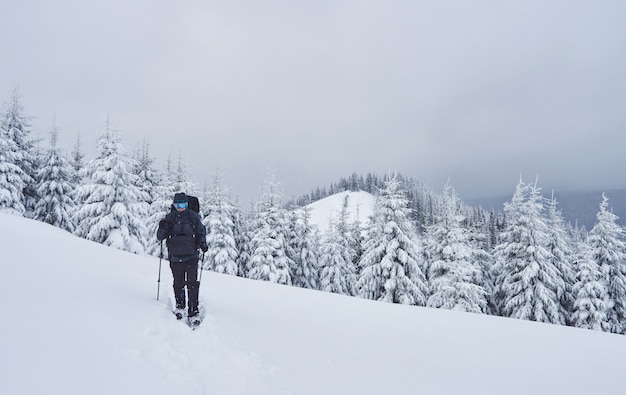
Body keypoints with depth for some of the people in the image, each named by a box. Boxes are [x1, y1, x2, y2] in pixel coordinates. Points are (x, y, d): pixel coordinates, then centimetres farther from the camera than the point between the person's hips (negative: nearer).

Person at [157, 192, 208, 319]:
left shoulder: (194, 217, 2)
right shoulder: (170, 217, 5)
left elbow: (201, 233, 12)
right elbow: (160, 237, 5)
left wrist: (202, 243, -7)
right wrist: (162, 228, -16)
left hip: (191, 256, -1)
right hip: (175, 257, 1)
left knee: (192, 283, -5)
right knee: (178, 283, 7)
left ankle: (193, 309, 3)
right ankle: (179, 307, 24)